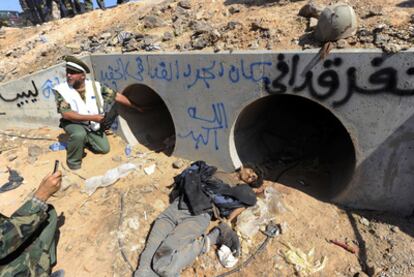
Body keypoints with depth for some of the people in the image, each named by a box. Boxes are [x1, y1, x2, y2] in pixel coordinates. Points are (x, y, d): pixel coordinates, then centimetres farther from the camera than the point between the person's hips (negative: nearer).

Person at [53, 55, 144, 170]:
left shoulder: (95, 86, -15)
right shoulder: (61, 90, -21)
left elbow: (116, 96, -10)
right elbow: (66, 114, -27)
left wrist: (136, 107, -7)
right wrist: (92, 117, -33)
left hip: (92, 124, 4)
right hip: (73, 123, -3)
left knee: (104, 149, 1)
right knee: (79, 134, -37)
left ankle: (84, 140, 29)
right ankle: (73, 163, -11)